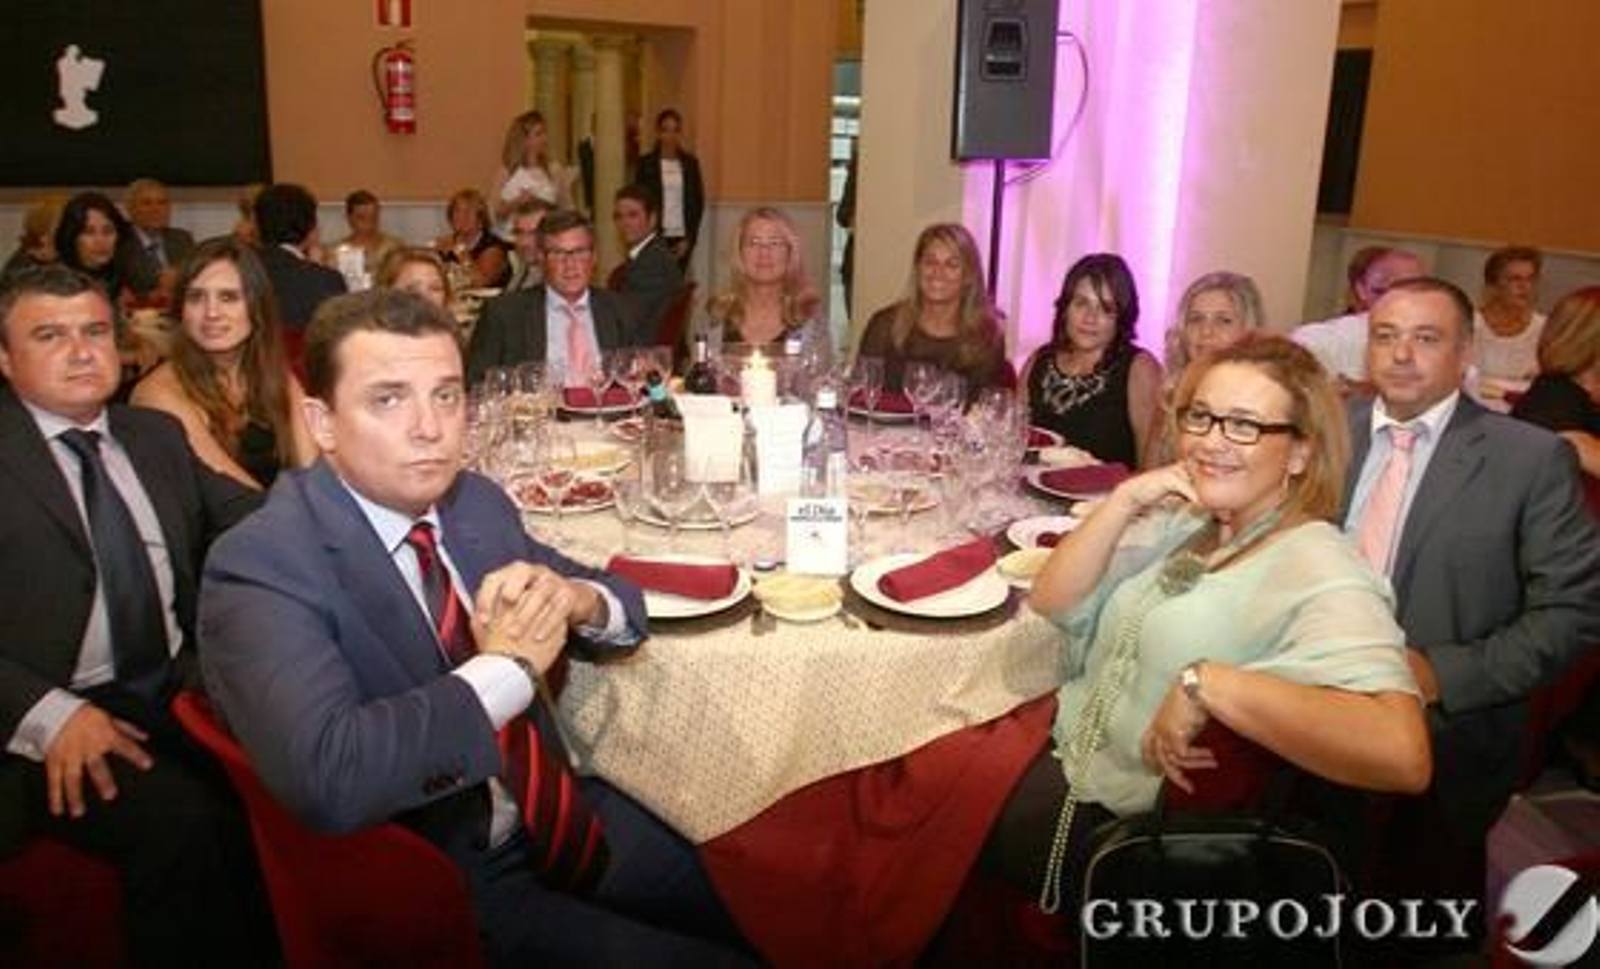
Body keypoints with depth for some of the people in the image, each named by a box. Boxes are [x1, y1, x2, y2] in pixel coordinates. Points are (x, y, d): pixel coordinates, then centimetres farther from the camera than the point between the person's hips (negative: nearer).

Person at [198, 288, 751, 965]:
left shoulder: (478, 502, 0)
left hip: (558, 826, 7)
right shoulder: (261, 566, -19)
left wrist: (578, 601, -13)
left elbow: (620, 606, 10)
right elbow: (324, 779, -34)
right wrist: (506, 667, -24)